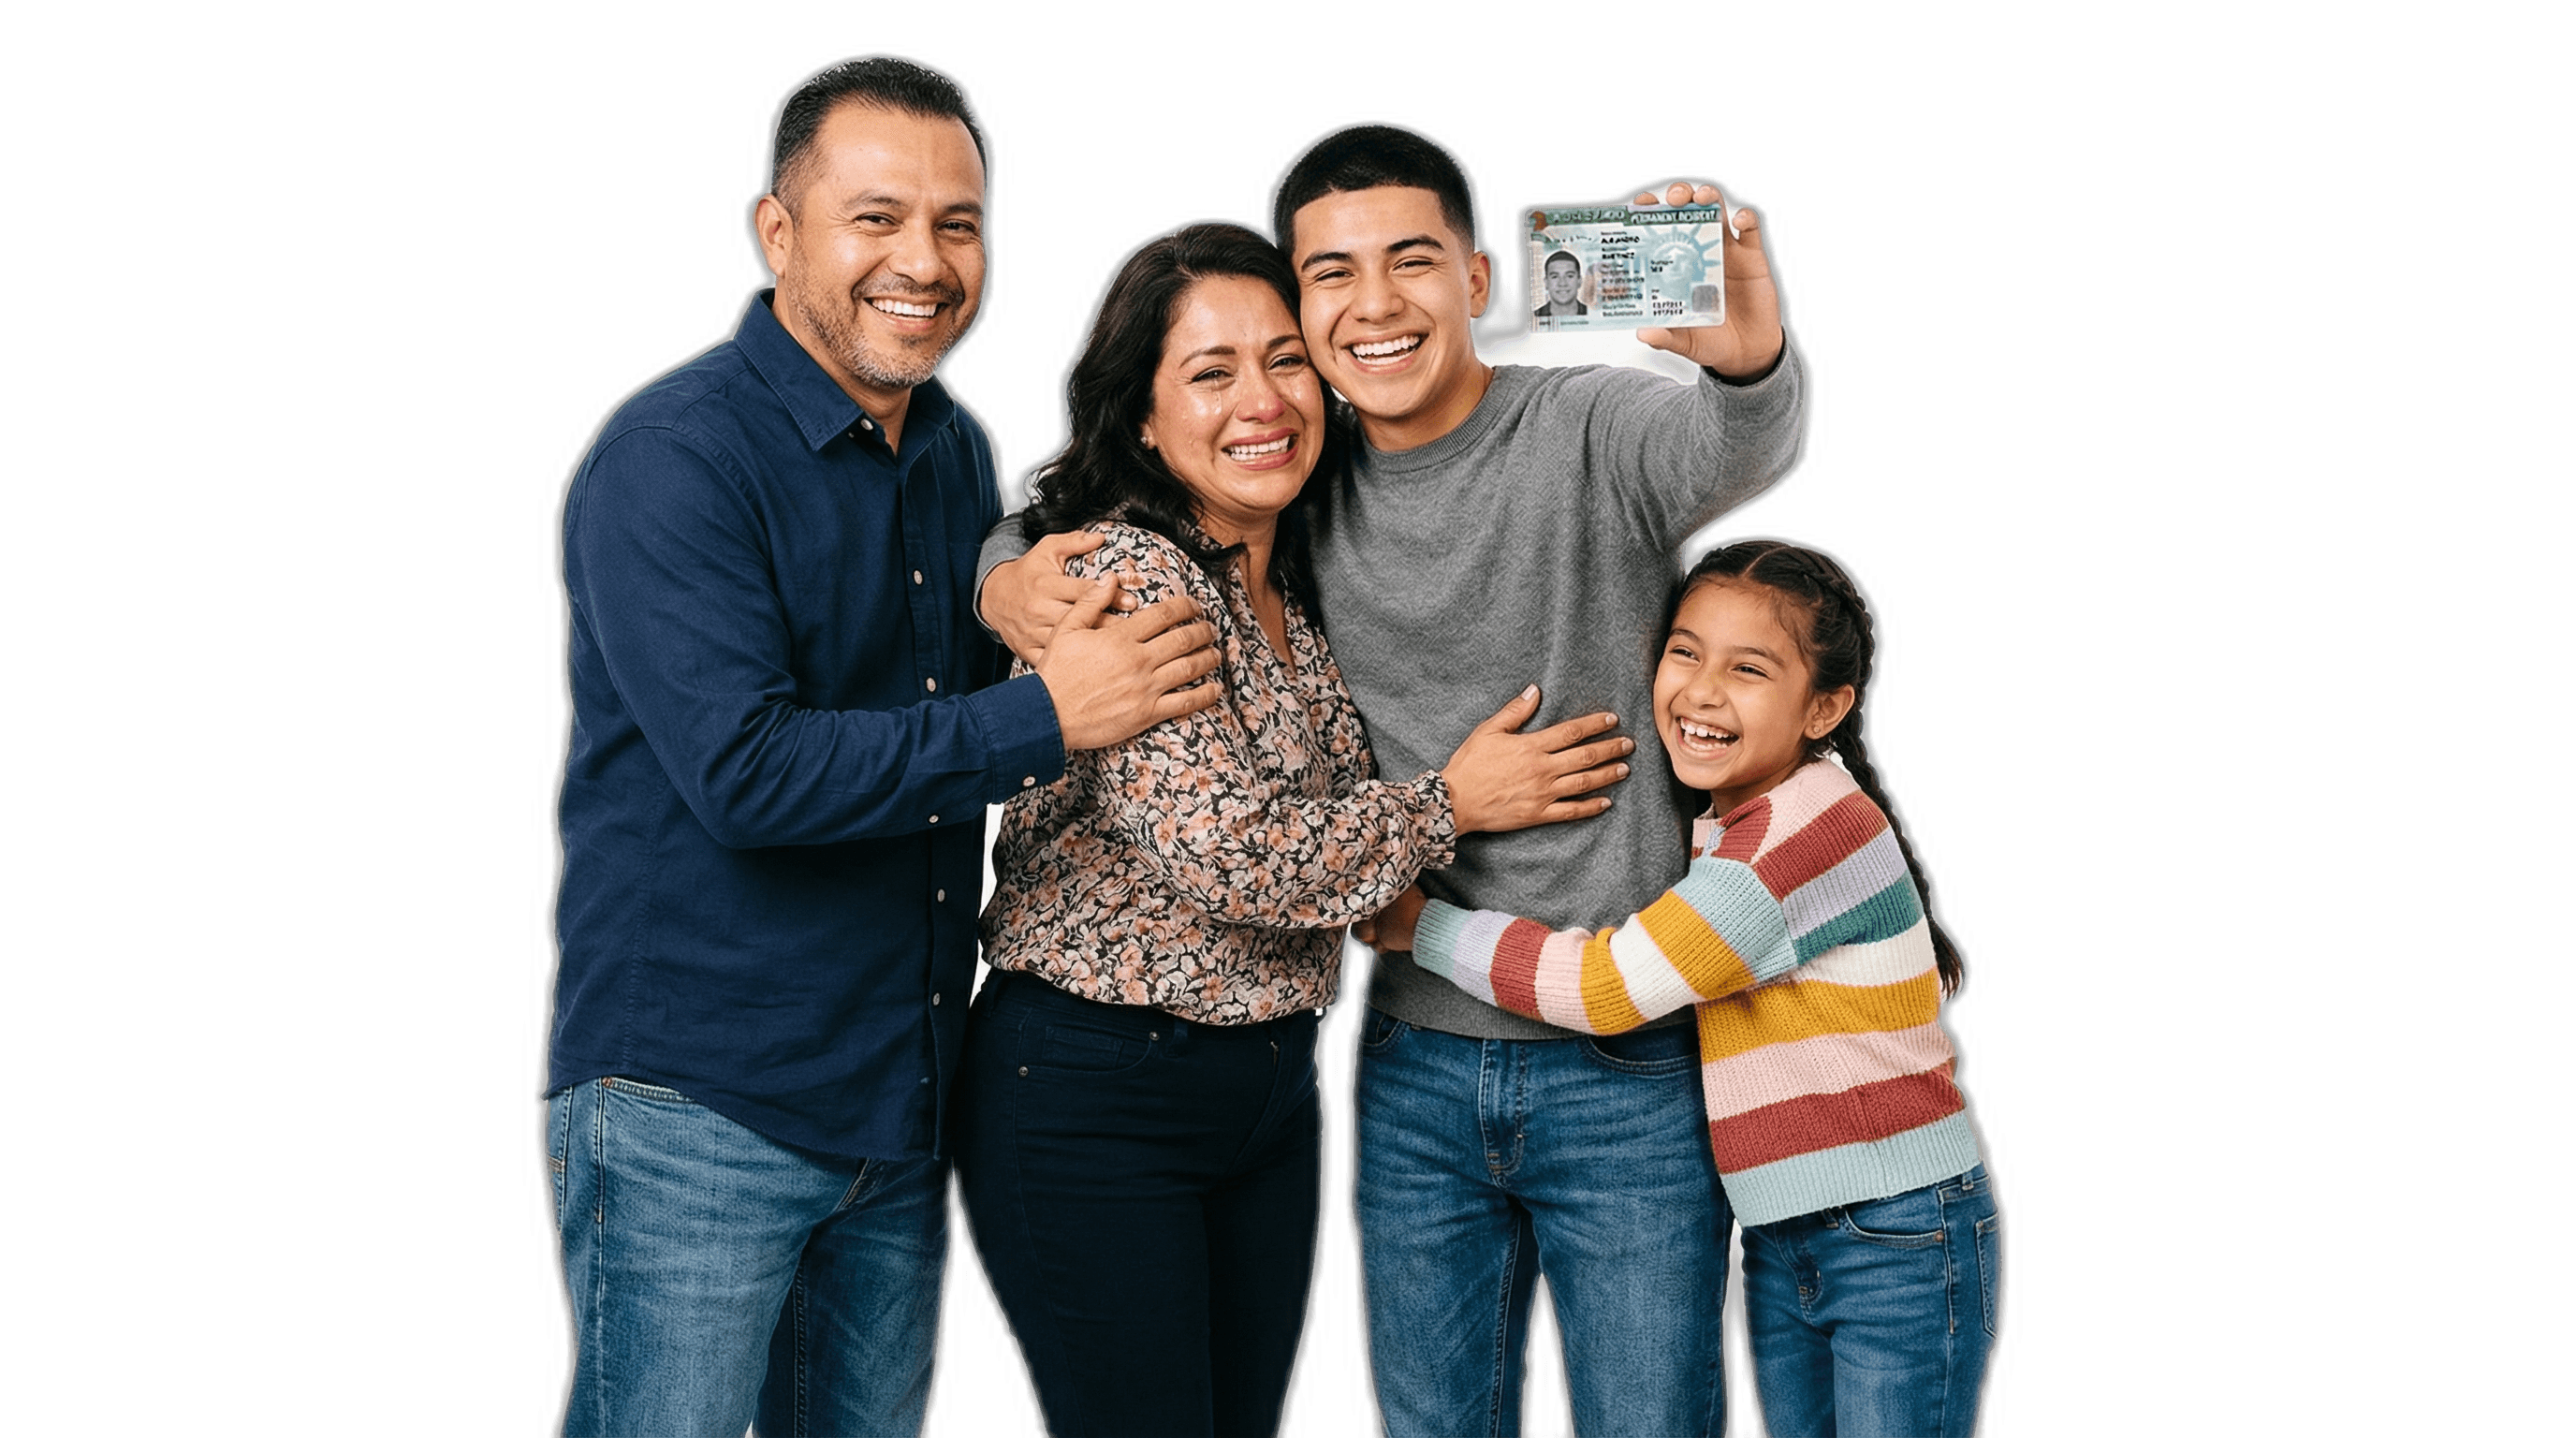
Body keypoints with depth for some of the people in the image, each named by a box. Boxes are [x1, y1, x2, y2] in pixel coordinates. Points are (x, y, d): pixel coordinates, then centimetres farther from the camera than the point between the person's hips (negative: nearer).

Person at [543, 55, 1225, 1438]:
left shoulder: (959, 454, 9)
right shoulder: (674, 456, -15)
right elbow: (744, 771, -24)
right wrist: (1045, 718, -21)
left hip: (905, 1108, 7)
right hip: (697, 1112, -7)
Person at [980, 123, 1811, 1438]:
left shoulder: (1595, 433, -12)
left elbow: (1744, 448, -33)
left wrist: (1748, 355, -58)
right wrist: (1010, 580, -10)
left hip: (1630, 1066, -4)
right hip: (1416, 1064, 4)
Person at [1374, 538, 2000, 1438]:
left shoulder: (1815, 824, -21)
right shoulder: (1717, 830, 7)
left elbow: (1606, 984, -23)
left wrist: (1415, 924, -12)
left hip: (1904, 1239, -8)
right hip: (1782, 1243, 8)